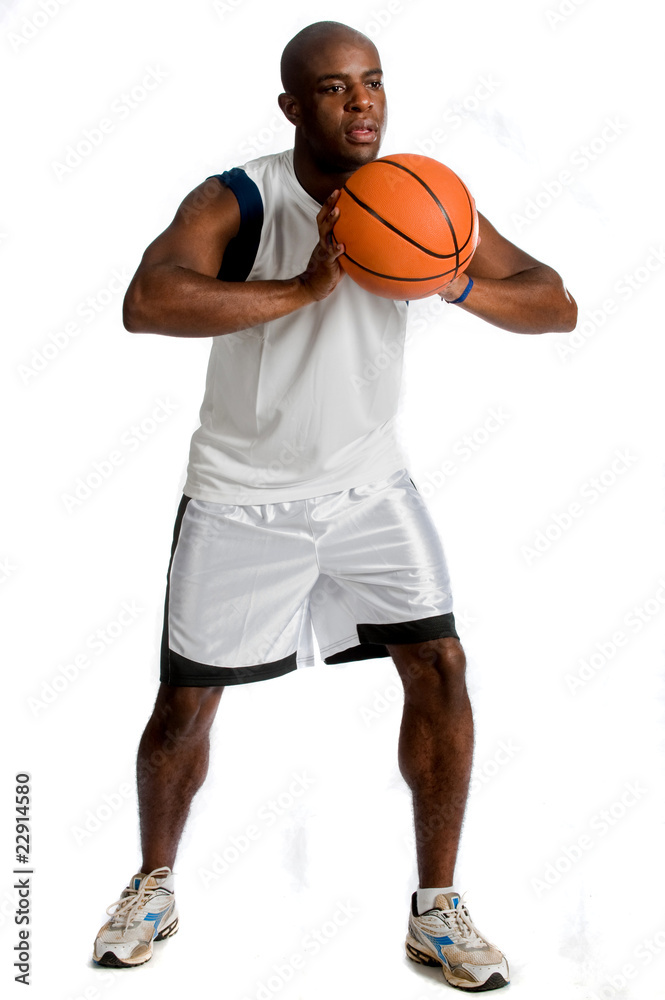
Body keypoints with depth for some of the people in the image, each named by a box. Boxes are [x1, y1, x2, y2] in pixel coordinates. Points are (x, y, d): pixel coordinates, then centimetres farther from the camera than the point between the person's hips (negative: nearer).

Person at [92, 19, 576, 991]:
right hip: (242, 495, -2)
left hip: (368, 481, 3)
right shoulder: (236, 200, -18)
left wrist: (457, 283, -28)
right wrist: (305, 287, -38)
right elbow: (147, 303, -37)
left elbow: (558, 307, -10)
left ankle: (437, 911, 13)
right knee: (185, 703, 6)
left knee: (439, 667, -7)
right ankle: (155, 887, 34)